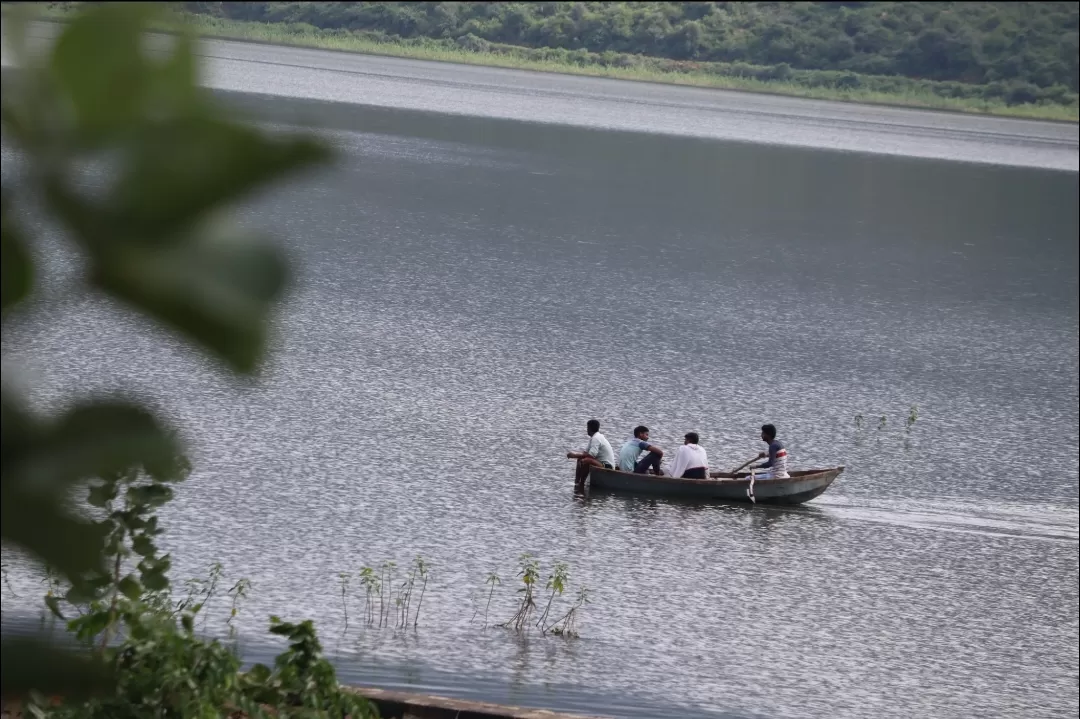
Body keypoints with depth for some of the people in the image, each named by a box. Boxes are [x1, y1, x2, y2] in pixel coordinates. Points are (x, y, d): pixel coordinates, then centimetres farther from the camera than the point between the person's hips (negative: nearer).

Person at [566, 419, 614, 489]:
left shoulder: (596, 438, -19)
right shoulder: (593, 437, 14)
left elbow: (591, 455, -29)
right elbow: (585, 452, 15)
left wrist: (575, 455, -24)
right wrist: (575, 454, -3)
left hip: (607, 466, -11)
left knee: (585, 461, -32)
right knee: (580, 459, 16)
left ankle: (581, 484, -19)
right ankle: (576, 482, 7)